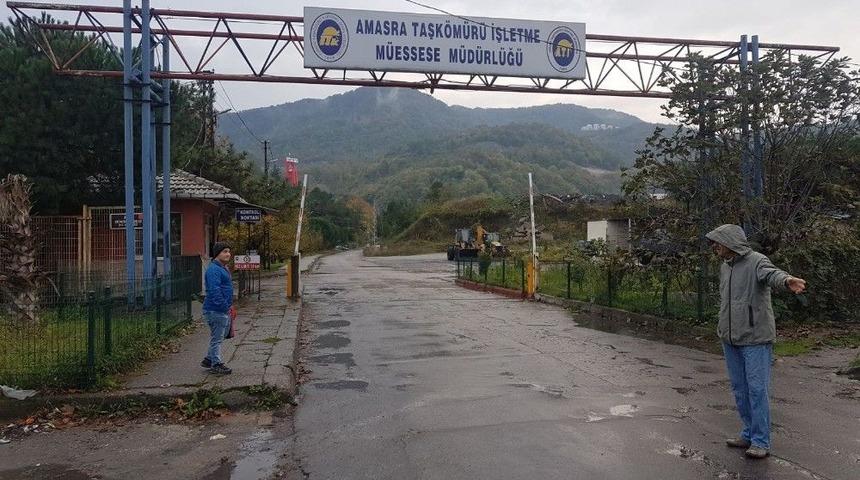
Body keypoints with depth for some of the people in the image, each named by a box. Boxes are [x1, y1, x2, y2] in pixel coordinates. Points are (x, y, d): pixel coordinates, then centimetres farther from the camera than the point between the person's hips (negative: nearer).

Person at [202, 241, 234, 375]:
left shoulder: (223, 268, 17)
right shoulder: (214, 269, -17)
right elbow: (214, 290, -26)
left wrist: (229, 305, 22)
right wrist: (225, 306, -24)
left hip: (223, 310, 10)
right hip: (216, 310, -10)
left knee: (218, 337, 19)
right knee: (217, 338, -1)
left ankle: (209, 360, 30)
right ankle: (216, 364, 7)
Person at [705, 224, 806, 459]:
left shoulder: (756, 261, -11)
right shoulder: (725, 267, 12)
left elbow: (771, 274, -34)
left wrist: (786, 280, -56)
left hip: (755, 338, -7)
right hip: (730, 340, 7)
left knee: (757, 389, -4)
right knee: (739, 389, 13)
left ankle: (761, 441, 7)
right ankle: (749, 433, 26)